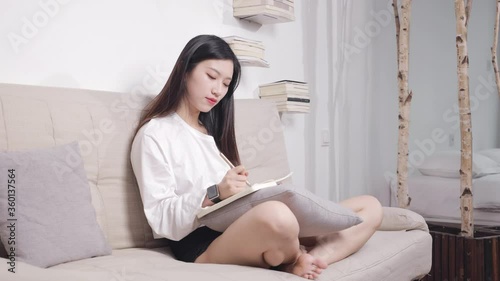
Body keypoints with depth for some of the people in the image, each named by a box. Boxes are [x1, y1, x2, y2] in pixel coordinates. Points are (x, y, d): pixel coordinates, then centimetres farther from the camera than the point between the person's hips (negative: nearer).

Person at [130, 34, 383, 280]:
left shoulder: (211, 129, 26)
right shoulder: (154, 134, 2)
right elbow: (161, 218, -8)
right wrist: (214, 193, -22)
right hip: (201, 247, -7)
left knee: (370, 207, 1)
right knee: (277, 215, -42)